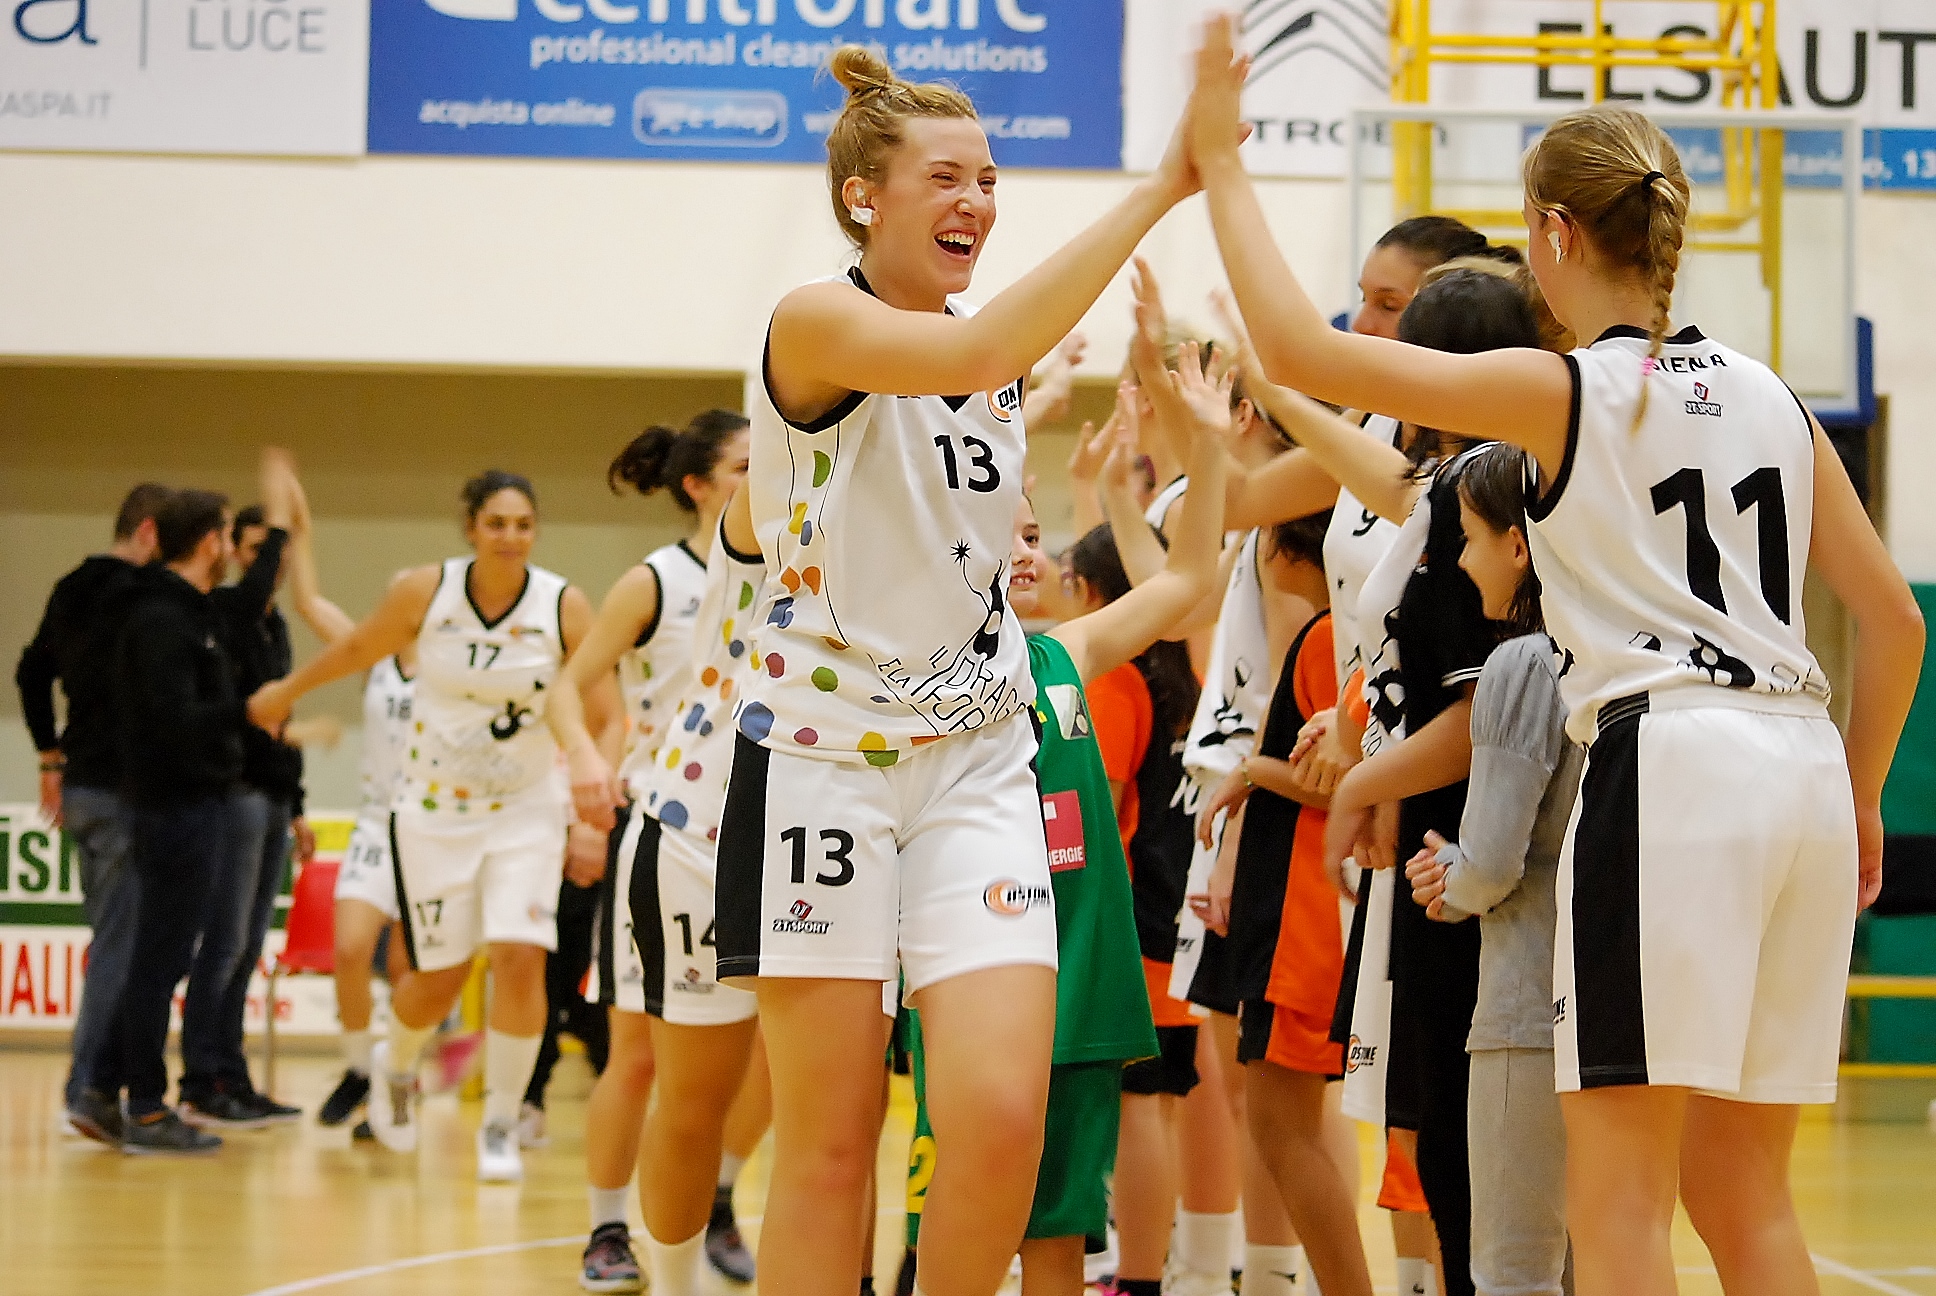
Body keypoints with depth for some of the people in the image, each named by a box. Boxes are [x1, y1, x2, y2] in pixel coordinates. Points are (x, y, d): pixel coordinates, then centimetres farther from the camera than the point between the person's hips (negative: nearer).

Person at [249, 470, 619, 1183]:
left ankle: (500, 1125, 1)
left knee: (521, 957, -16)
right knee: (438, 978, 3)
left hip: (525, 810, 0)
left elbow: (595, 703, -7)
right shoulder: (425, 592, -10)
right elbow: (357, 649, 7)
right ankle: (396, 1067, 38)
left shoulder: (565, 607, -12)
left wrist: (593, 765, -19)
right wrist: (287, 690, 20)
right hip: (435, 809, 0)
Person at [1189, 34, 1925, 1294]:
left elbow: (1300, 349, -5)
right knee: (1743, 1195, 14)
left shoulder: (1564, 392, -2)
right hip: (1802, 766, 7)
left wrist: (1221, 161, 5)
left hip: (1666, 763, -7)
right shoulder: (1766, 396, 15)